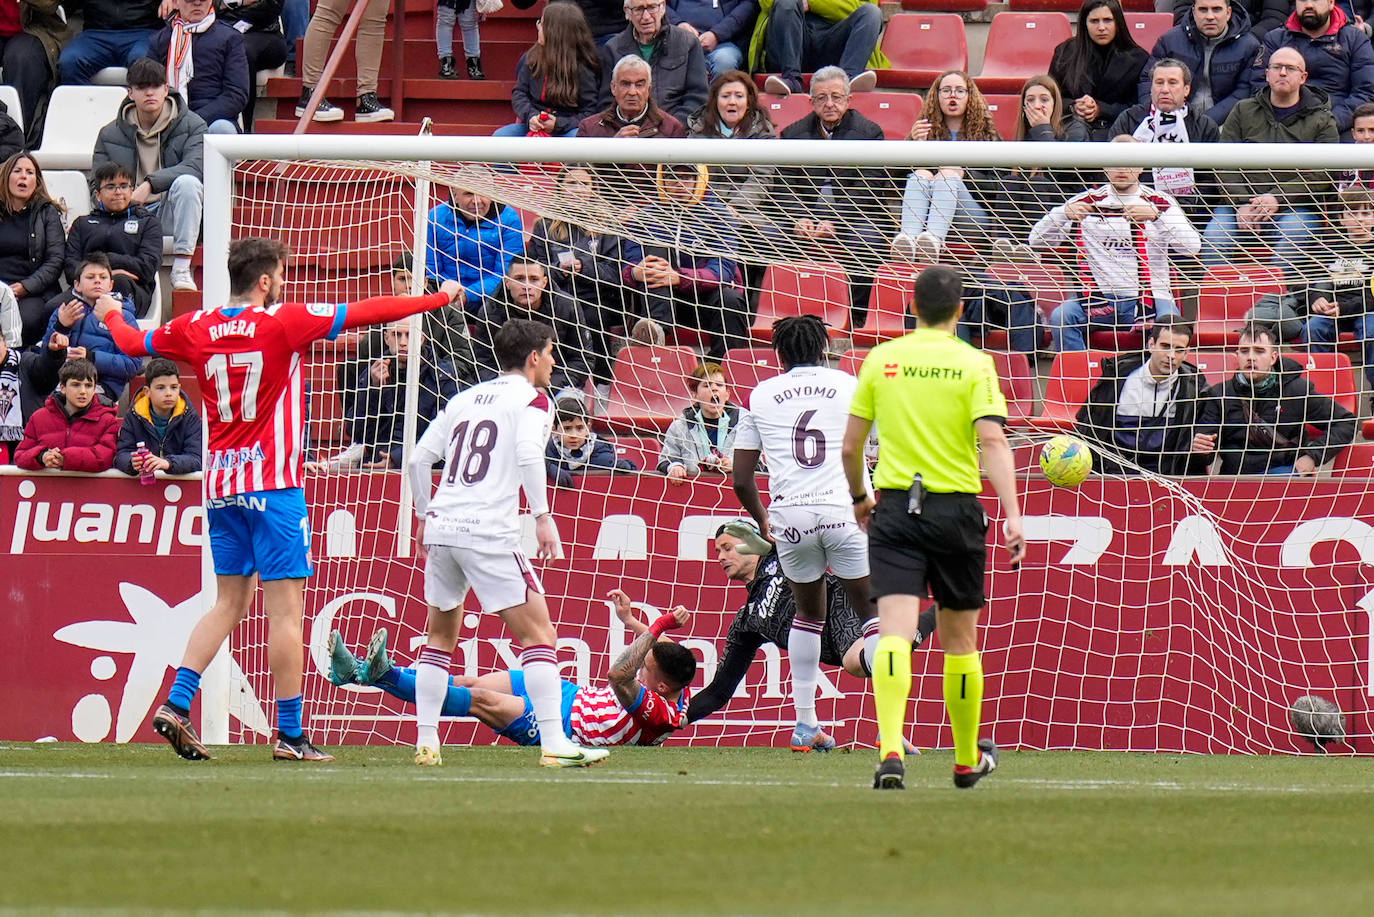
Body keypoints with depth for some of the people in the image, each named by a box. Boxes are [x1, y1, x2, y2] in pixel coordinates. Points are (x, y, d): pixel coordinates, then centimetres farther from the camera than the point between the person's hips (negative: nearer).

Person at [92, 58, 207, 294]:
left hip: (171, 212, 0)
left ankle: (181, 269, -33)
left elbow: (195, 167, -16)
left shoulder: (191, 125, 2)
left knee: (187, 183, -35)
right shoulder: (110, 134, 10)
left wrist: (150, 184, -27)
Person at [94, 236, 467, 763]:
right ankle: (289, 735, -4)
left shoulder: (195, 328, 4)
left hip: (220, 481, 6)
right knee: (285, 609, -3)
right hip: (272, 482, -6)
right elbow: (366, 313, -6)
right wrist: (438, 299, 3)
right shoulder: (283, 322, -9)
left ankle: (176, 704, 3)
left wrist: (110, 314, 42)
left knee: (229, 602, 15)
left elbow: (132, 343, 20)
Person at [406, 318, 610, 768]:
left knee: (441, 636, 20)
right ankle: (554, 744, -12)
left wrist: (424, 516, 30)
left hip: (441, 526, 6)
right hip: (488, 533, -6)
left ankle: (425, 742, 15)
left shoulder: (465, 399, 20)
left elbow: (419, 458, 20)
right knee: (539, 634, -3)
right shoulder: (531, 399, 1)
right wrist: (543, 516, -15)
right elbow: (528, 453, -17)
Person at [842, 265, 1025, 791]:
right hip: (956, 508, -1)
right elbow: (992, 441, -14)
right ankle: (968, 760, 29)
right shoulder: (974, 364, -3)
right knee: (959, 639, 14)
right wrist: (1012, 515, -17)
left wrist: (859, 497, 25)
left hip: (895, 510, 1)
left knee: (894, 633, -10)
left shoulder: (881, 359, 4)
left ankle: (891, 751, -31)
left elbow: (850, 445, 8)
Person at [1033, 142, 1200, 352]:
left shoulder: (1160, 203, 5)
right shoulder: (1088, 202, 9)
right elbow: (1037, 240, 6)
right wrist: (1063, 213, -13)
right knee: (1061, 317, -26)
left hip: (1149, 297, -1)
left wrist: (1156, 216, -23)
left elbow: (1192, 247, -10)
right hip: (1100, 298, 1)